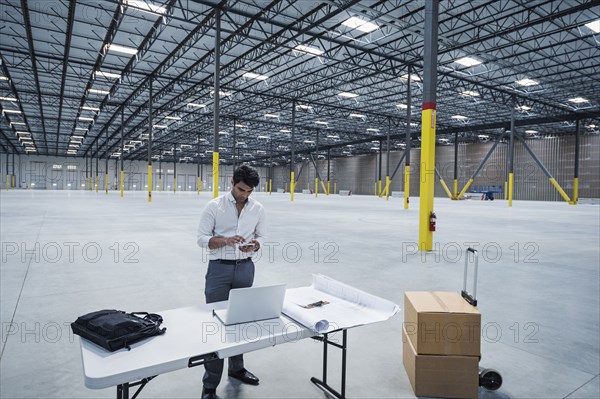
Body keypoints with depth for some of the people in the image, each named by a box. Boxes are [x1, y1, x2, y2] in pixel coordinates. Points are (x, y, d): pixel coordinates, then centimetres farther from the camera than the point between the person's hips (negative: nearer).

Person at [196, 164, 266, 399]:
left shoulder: (258, 209, 1)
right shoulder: (214, 206, -8)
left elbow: (261, 237, 8)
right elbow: (202, 238, -7)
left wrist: (254, 245, -15)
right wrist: (225, 240, -24)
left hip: (245, 268, 3)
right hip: (219, 268, -3)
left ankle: (236, 367, 34)